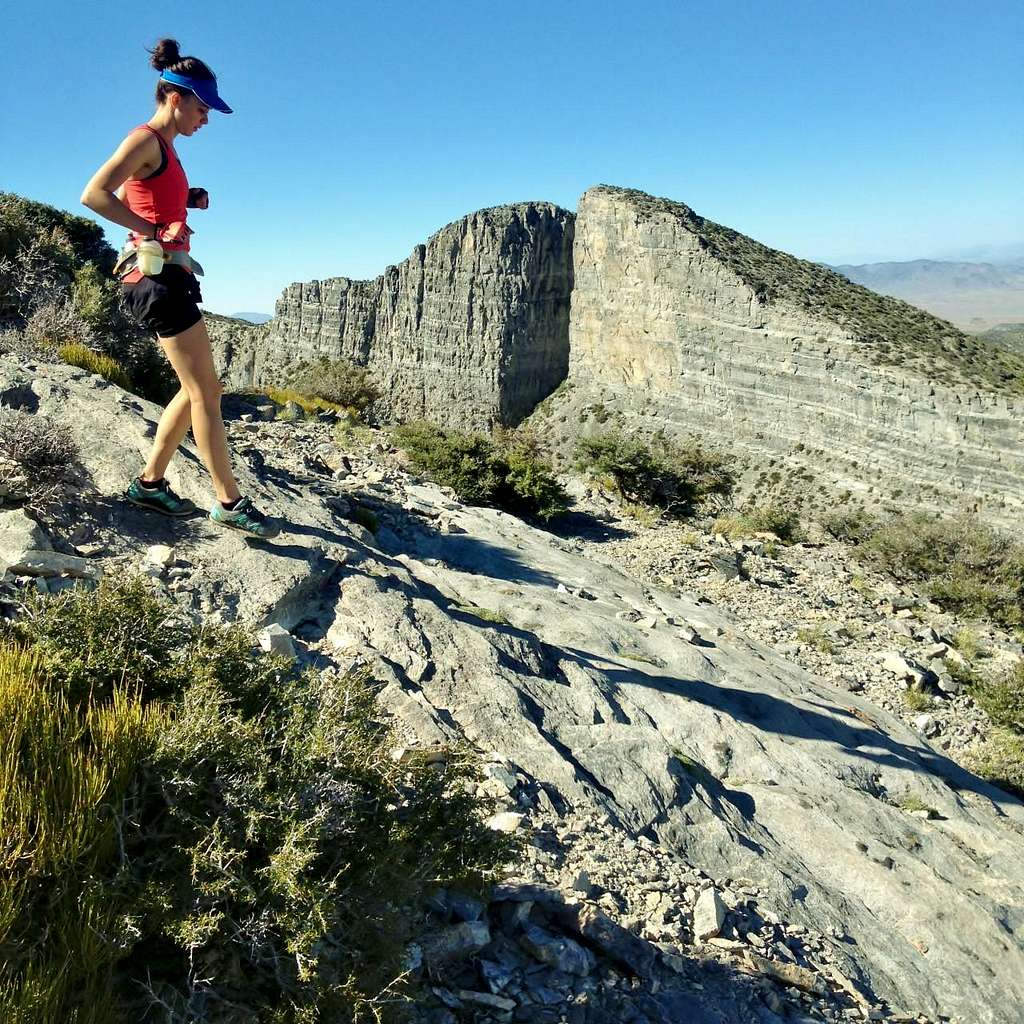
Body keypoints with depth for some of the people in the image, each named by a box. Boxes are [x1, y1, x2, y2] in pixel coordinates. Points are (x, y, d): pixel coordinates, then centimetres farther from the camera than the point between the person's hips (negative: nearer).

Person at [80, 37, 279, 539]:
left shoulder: (164, 147, 20)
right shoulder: (146, 139, -9)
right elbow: (94, 194, -20)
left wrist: (189, 199, 10)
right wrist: (153, 231, -18)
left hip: (170, 275, 10)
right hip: (158, 275, -10)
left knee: (199, 389, 12)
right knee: (205, 392, -9)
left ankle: (149, 482, 18)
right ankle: (230, 502, -4)